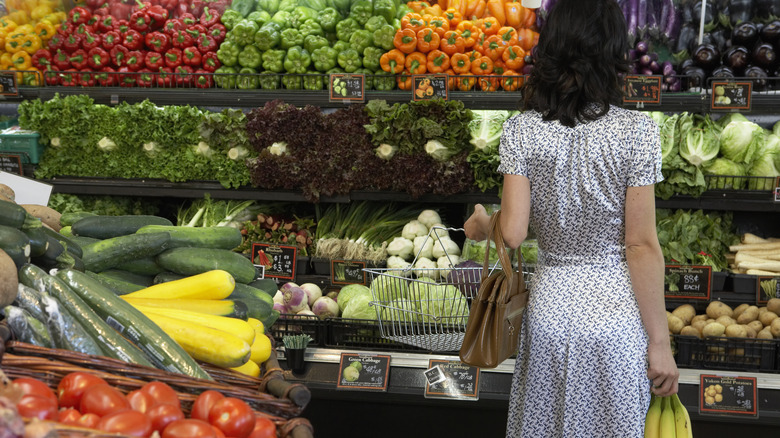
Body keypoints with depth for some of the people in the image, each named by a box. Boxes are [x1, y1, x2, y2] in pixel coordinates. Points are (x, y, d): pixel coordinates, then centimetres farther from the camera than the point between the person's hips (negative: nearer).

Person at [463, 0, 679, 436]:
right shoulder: (636, 130, -12)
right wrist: (660, 342, -5)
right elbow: (642, 246, -12)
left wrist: (479, 226, 15)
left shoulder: (521, 129, -5)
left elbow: (512, 232, -9)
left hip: (550, 307, 2)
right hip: (616, 310, -2)